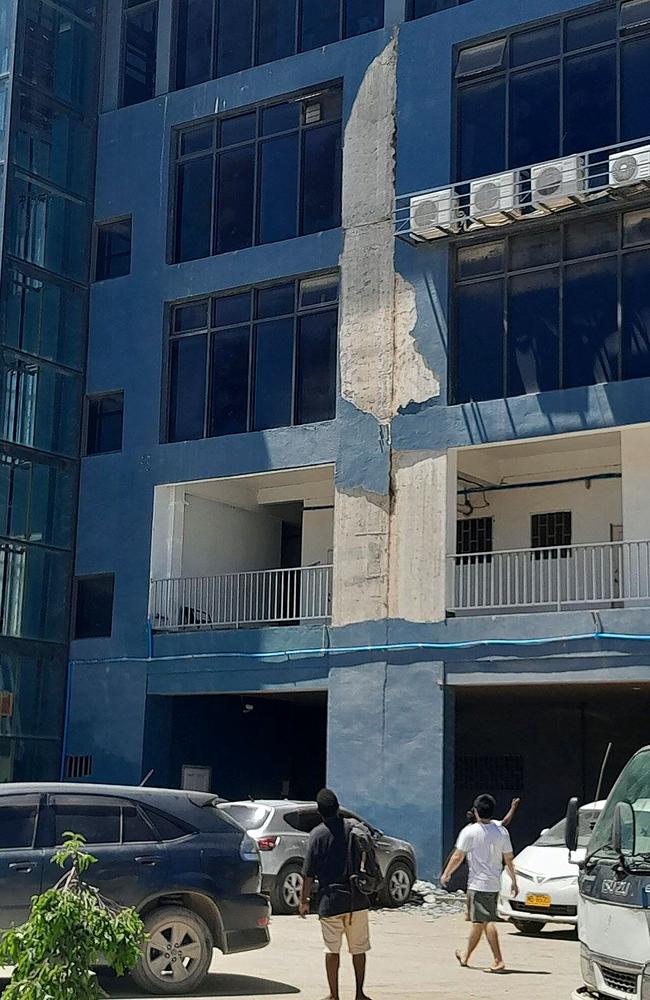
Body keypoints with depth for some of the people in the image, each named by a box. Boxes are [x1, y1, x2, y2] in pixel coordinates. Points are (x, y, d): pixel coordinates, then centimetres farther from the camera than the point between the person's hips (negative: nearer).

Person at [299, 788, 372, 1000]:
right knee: (359, 948, 12)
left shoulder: (317, 835, -6)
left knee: (332, 950, 7)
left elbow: (309, 873, -6)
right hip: (357, 899, 2)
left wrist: (304, 900, 3)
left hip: (330, 901, -2)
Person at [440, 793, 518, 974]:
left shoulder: (470, 832, -10)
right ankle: (466, 957, 25)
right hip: (495, 883, 6)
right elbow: (508, 859, 7)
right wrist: (514, 881, 15)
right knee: (478, 921, 14)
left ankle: (499, 961, -13)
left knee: (486, 921, -7)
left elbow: (458, 857, -6)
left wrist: (446, 874, 7)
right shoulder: (502, 831, 4)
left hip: (478, 883, -6)